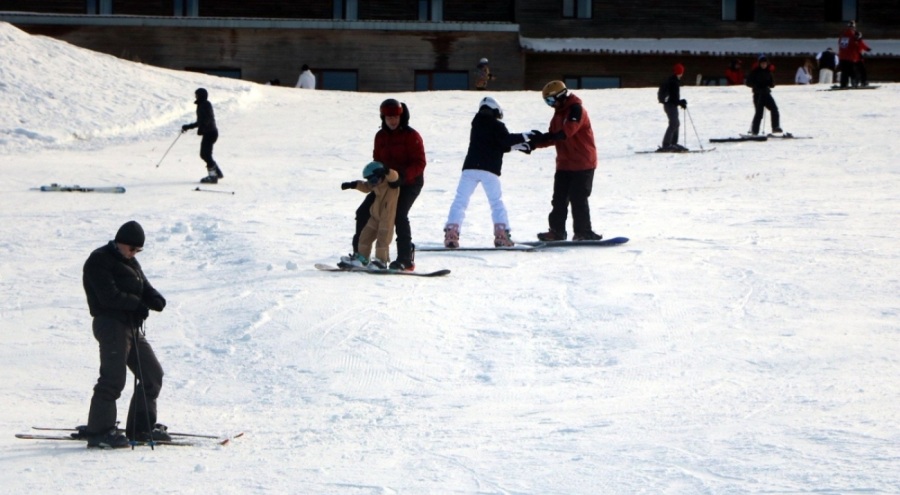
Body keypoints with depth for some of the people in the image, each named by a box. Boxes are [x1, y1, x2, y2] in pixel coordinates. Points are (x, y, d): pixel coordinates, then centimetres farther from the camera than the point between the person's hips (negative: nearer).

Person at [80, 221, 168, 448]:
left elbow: (145, 288, 15)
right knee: (113, 378, -13)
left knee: (152, 374, 10)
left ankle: (142, 427, 18)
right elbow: (109, 296, -18)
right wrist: (138, 304, -15)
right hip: (111, 325, -9)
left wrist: (155, 299, -8)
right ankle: (99, 431, -10)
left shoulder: (129, 262, 20)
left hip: (132, 326, 9)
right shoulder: (99, 262, -8)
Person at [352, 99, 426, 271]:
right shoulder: (381, 136, 8)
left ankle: (406, 258, -20)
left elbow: (419, 163, -15)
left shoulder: (411, 136, -11)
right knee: (364, 212, 3)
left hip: (409, 183, -7)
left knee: (399, 215, -25)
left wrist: (403, 175, -31)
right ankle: (359, 254, 15)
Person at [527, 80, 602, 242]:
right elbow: (553, 138, 14)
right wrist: (532, 144, 0)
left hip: (582, 163, -9)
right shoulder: (559, 113, 15)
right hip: (565, 164, 9)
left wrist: (546, 136, -38)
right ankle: (557, 231, 11)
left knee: (578, 198, -8)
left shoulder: (576, 109, -14)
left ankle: (583, 232, -1)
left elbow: (568, 131, -30)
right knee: (559, 199, 7)